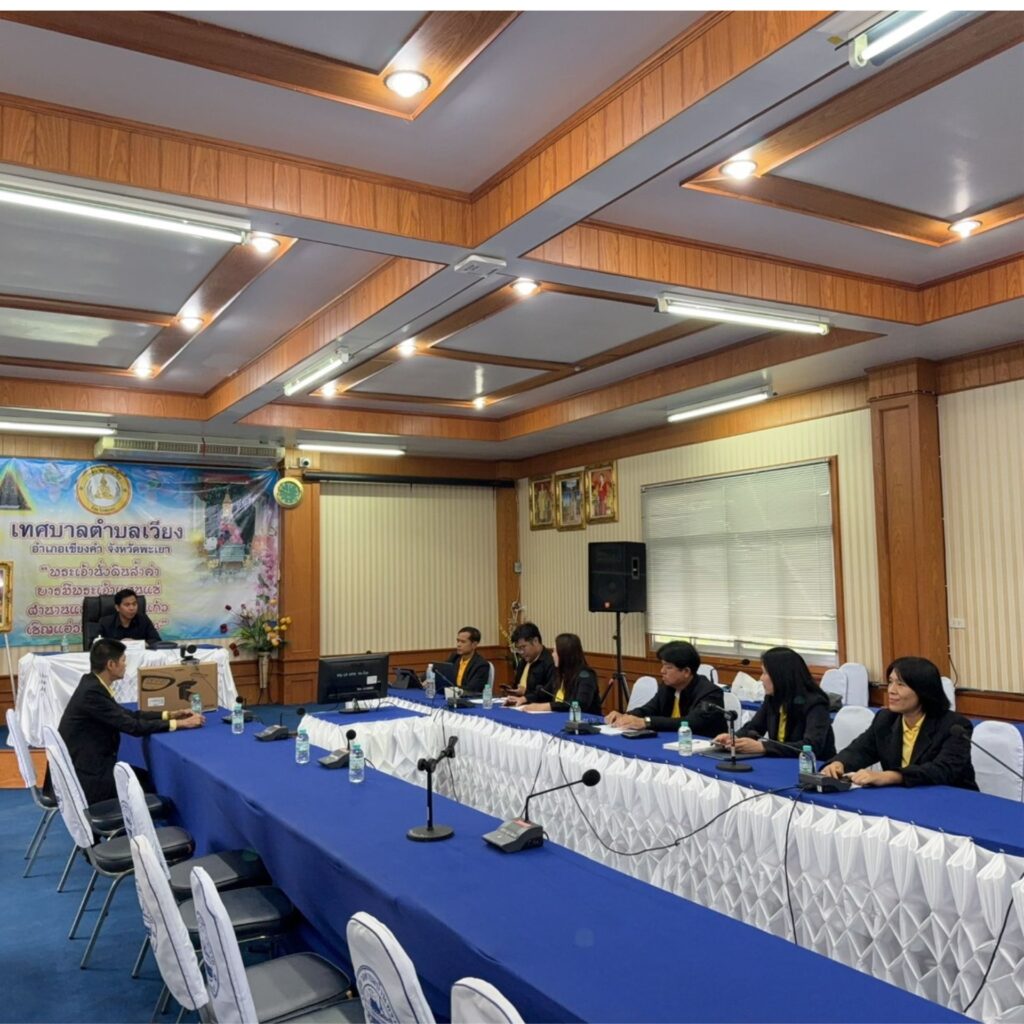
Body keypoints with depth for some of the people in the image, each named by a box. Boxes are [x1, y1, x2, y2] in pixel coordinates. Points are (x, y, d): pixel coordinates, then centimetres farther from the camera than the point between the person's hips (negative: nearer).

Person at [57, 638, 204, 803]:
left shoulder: (93, 683, 4)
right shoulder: (92, 692, -23)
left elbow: (128, 715, 12)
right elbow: (133, 726, -22)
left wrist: (168, 715, 6)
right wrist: (179, 724, -17)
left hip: (90, 764, 9)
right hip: (85, 777, -9)